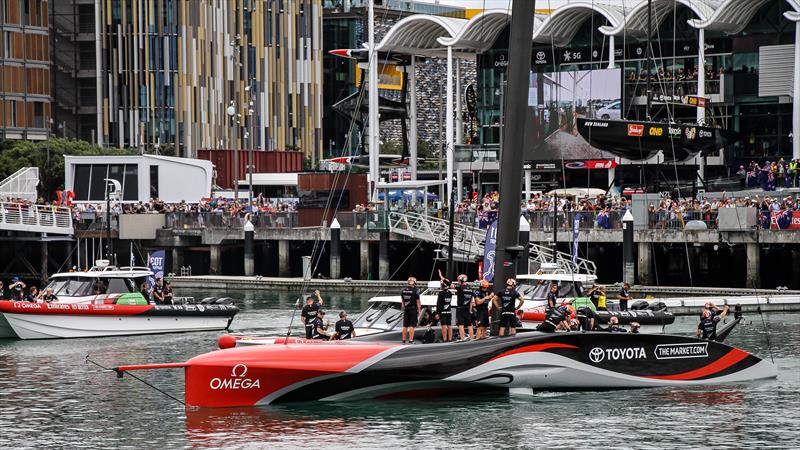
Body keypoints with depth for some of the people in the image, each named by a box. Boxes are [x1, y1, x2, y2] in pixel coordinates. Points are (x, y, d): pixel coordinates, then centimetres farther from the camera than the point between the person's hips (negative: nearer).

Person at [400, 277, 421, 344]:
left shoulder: (403, 291, 2)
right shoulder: (415, 291, -13)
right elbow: (418, 302, -9)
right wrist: (419, 310, 1)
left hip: (406, 310, 5)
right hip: (413, 310, -5)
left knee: (405, 326, 11)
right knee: (412, 326, -3)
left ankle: (404, 340, 14)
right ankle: (411, 340, -6)